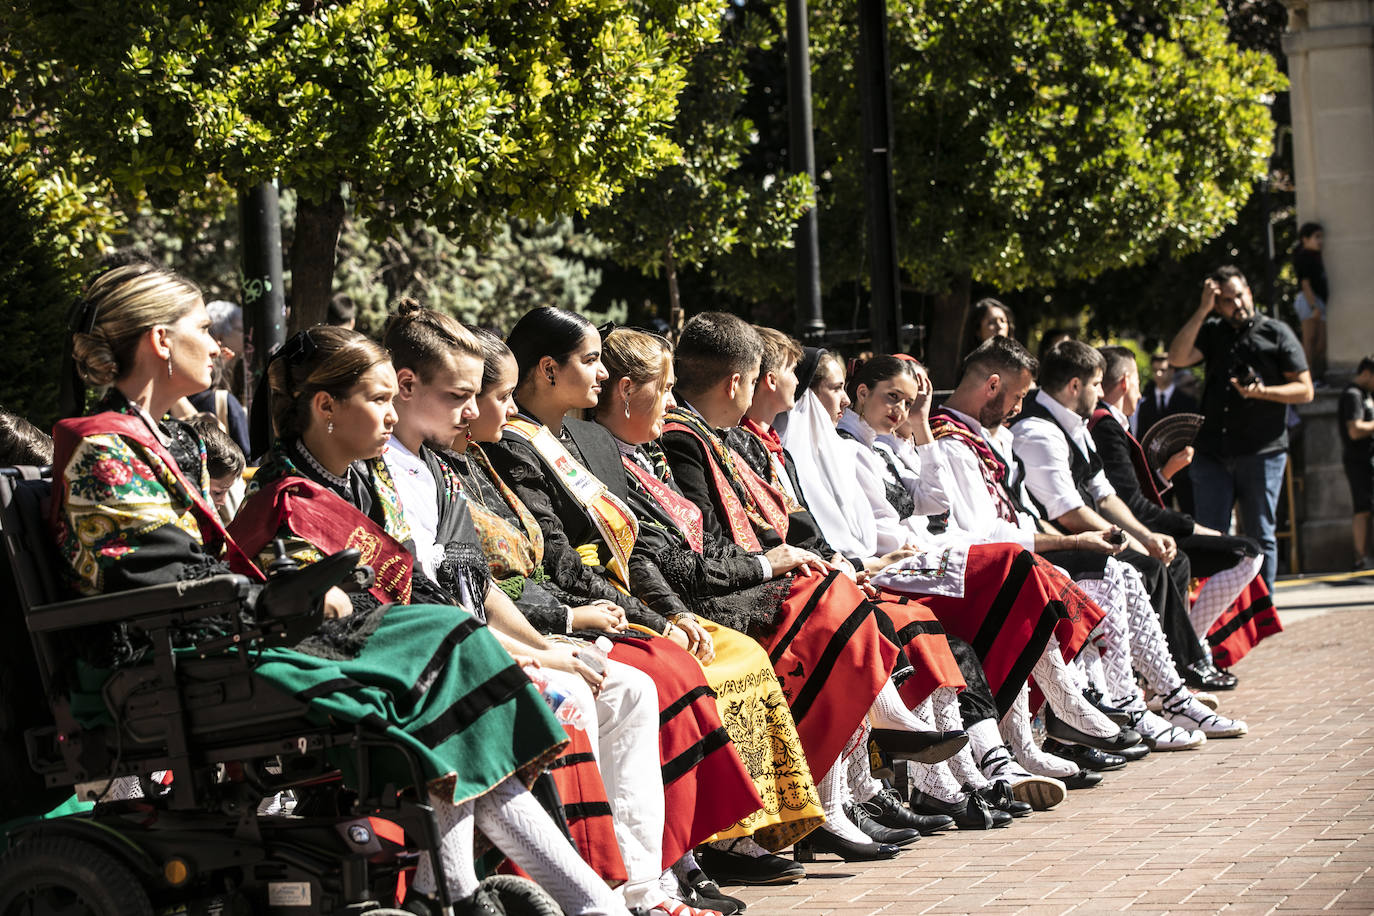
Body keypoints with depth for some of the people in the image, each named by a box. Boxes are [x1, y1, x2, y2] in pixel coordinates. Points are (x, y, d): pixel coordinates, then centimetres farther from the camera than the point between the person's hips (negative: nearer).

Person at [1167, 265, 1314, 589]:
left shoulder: (1276, 333, 6)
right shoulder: (1212, 332, 16)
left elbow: (1304, 390, 2)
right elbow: (1177, 357, -2)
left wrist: (1263, 392, -14)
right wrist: (1203, 310, -4)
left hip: (1262, 452, -3)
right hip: (1212, 451, 3)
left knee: (1260, 536, 2)